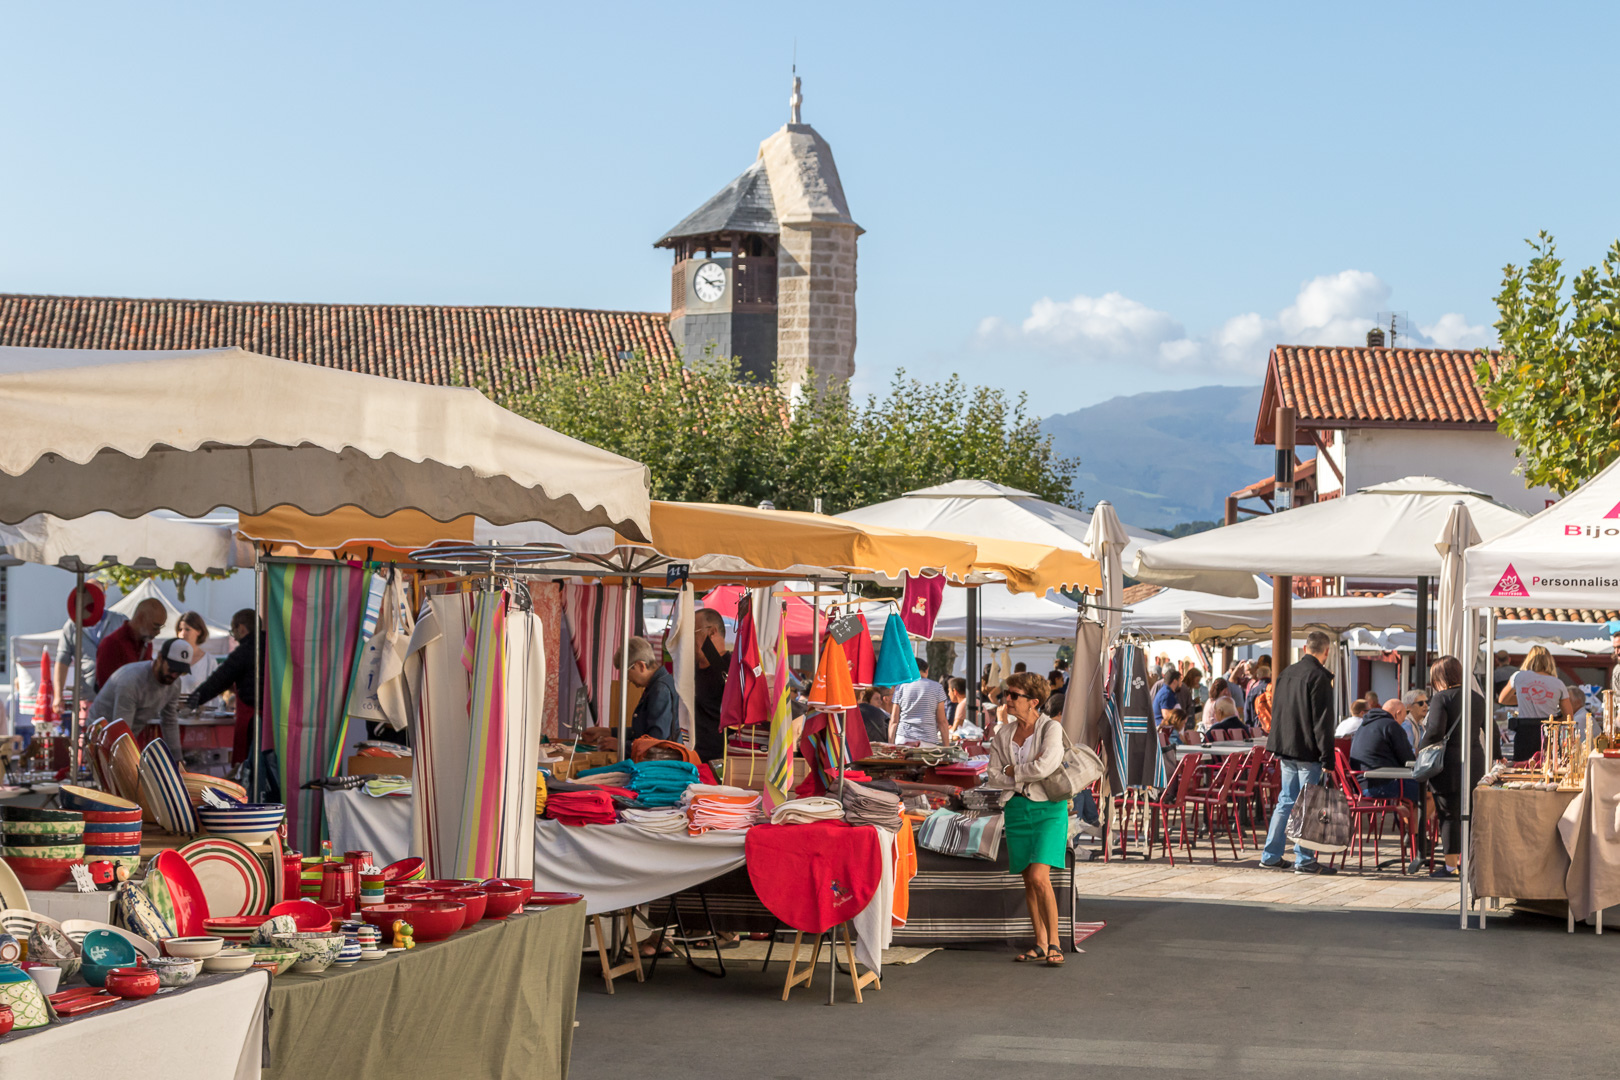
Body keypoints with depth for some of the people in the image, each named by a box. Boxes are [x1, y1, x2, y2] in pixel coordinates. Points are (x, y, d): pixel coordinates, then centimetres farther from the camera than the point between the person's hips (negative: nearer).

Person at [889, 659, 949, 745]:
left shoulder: (900, 687, 11)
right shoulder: (937, 687, 7)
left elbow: (893, 721, 8)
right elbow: (942, 721, 5)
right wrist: (947, 747, 8)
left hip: (903, 738, 2)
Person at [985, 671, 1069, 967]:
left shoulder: (1051, 728, -9)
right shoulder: (1003, 734, 8)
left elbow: (1044, 767, -23)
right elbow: (993, 776, 4)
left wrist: (1013, 771, -8)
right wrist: (1025, 778, -10)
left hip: (1048, 809, -6)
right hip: (1018, 809, 6)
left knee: (1039, 877, -16)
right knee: (1029, 880, 7)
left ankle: (1054, 943, -6)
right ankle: (1041, 944, 15)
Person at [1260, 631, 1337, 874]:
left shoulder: (1288, 672, 11)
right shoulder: (1319, 677, -13)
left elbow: (1276, 710, 18)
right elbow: (1322, 721, -16)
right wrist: (1327, 758, -15)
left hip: (1285, 747, 8)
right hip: (1307, 751, -8)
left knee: (1286, 801, 14)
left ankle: (1270, 856, 15)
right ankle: (1304, 860, -1)